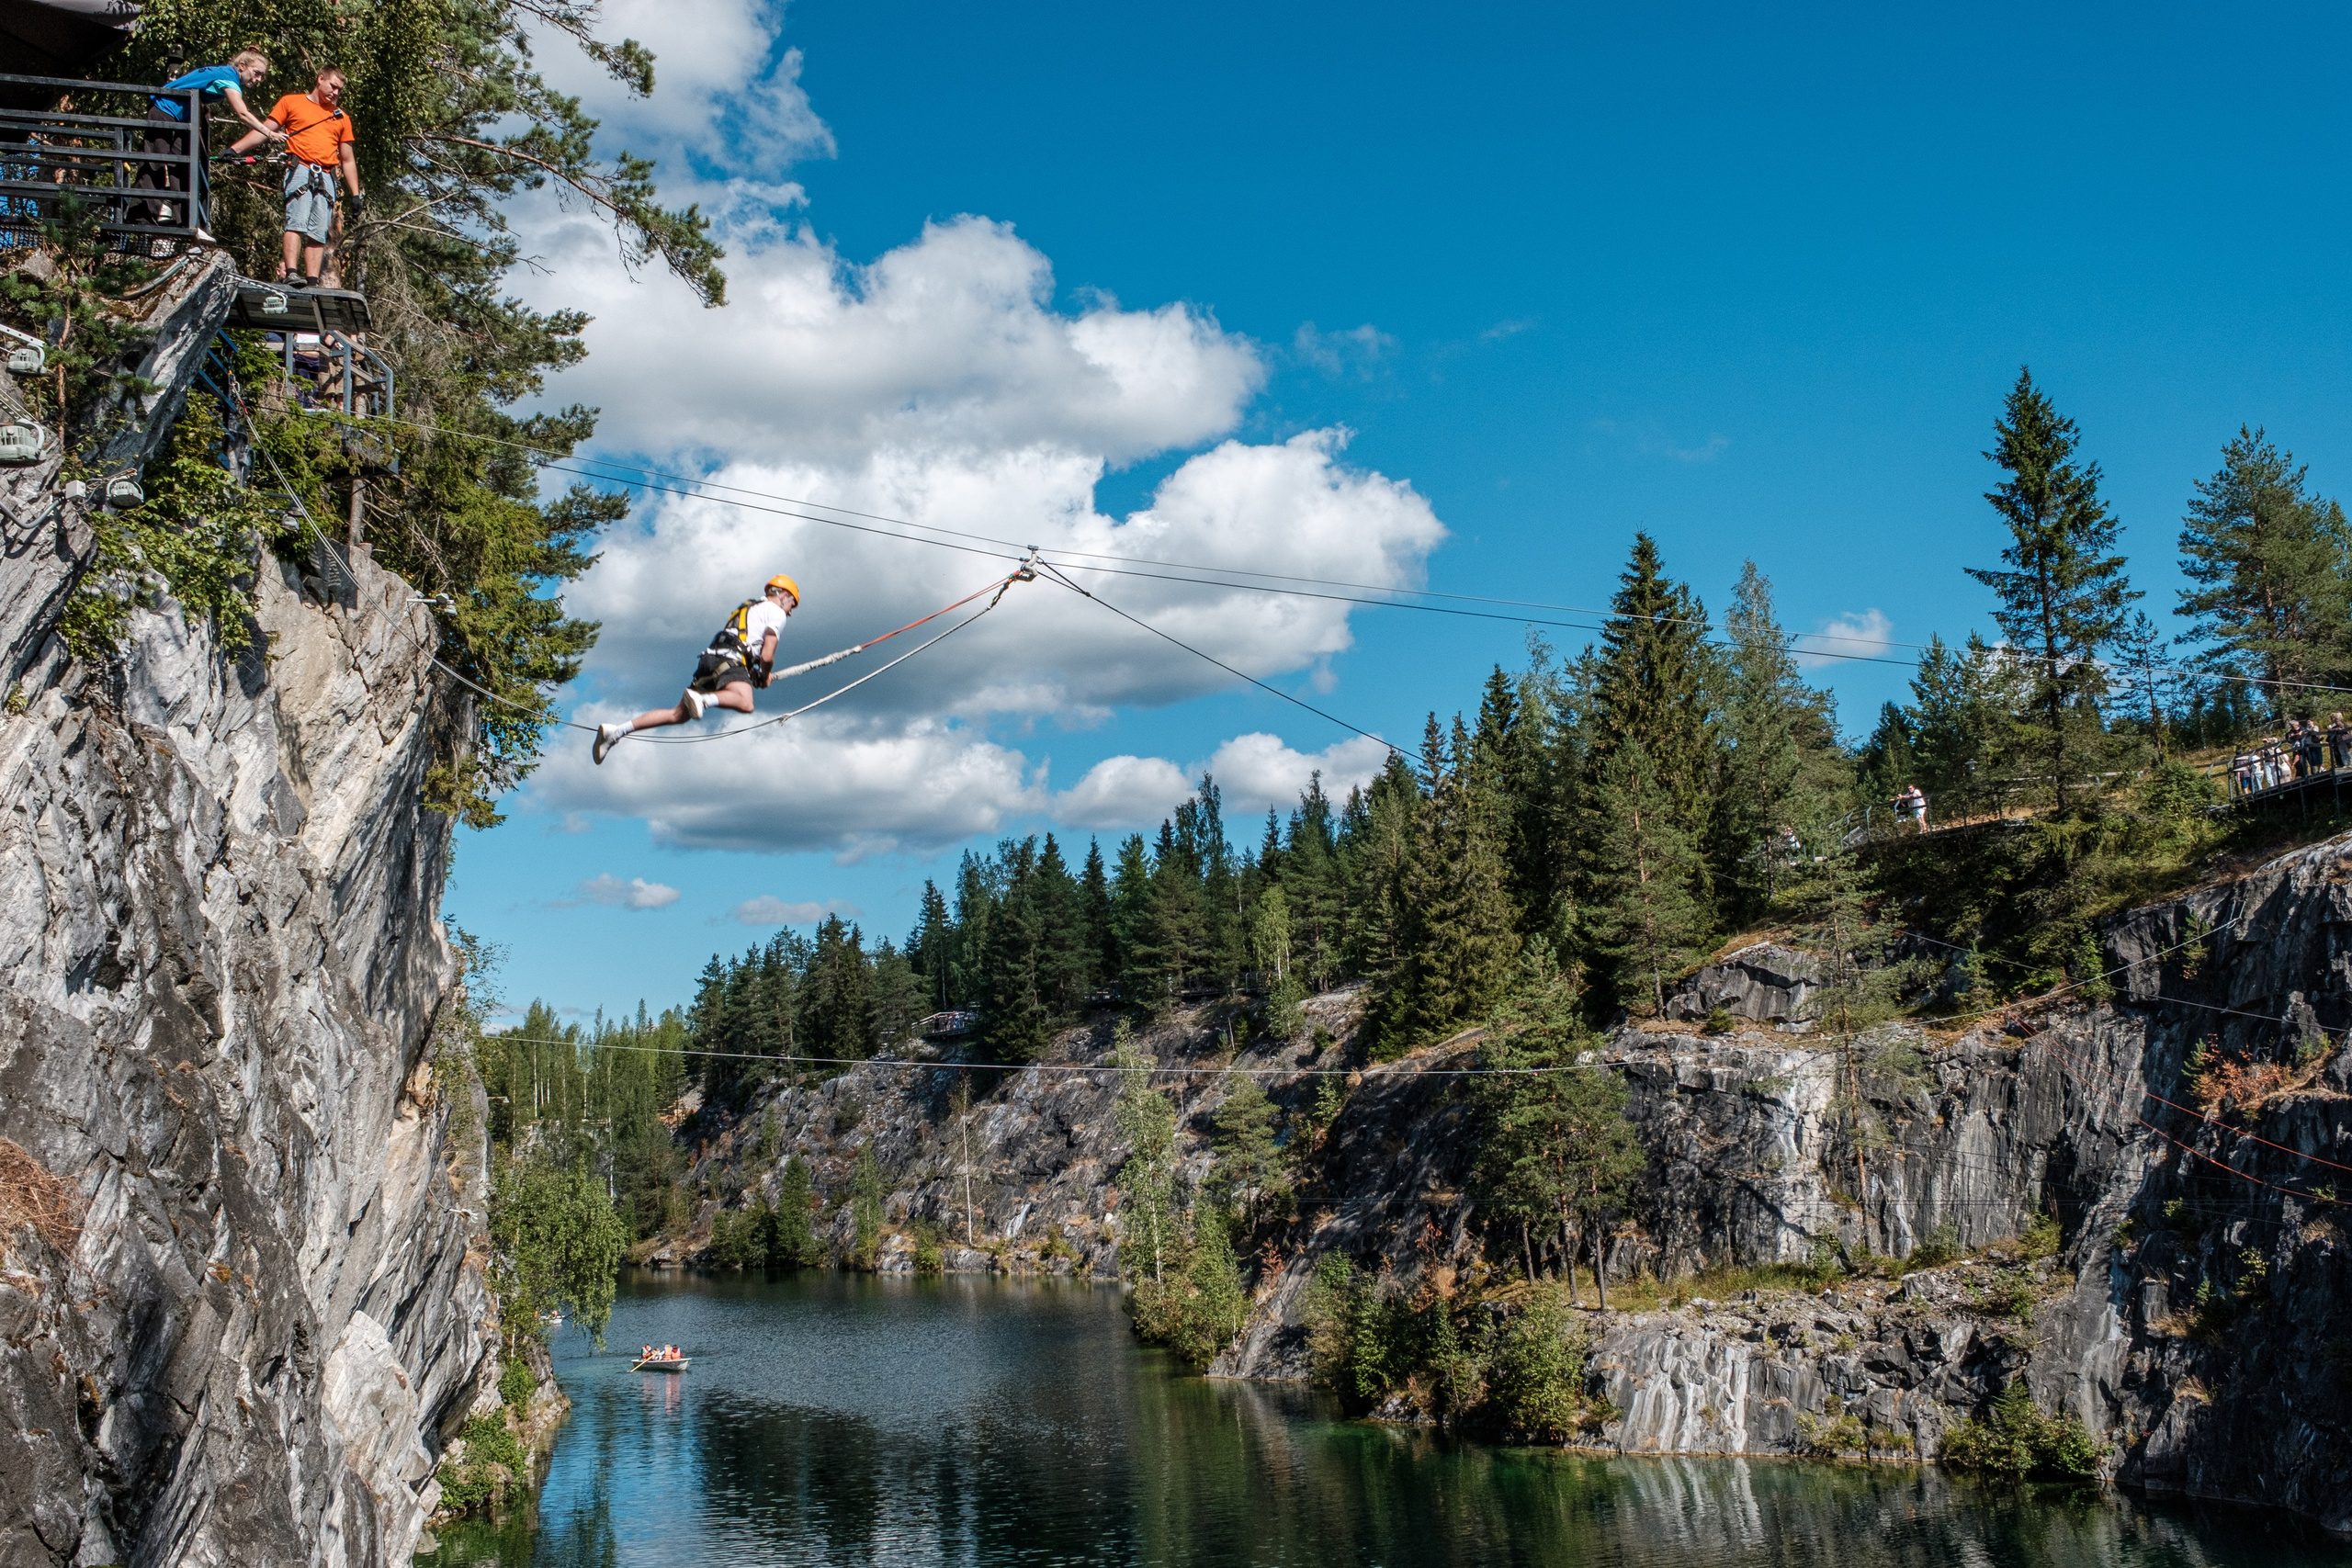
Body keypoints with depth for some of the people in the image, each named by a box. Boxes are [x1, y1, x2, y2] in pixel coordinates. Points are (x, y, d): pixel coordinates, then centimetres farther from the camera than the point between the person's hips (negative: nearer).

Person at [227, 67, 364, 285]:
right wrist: (234, 150, 0)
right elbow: (265, 130, 10)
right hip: (300, 169, -3)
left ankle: (312, 282, -11)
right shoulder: (291, 102, 14)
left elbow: (348, 160, 23)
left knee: (319, 233, -6)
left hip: (327, 177, 3)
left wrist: (356, 194, 15)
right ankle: (289, 274, -30)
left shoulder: (342, 117, 22)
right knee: (297, 223, -20)